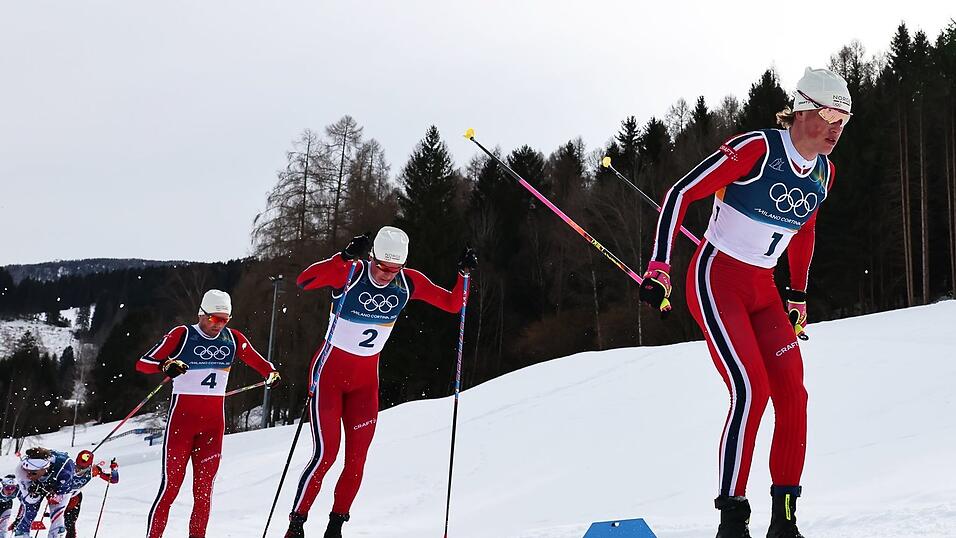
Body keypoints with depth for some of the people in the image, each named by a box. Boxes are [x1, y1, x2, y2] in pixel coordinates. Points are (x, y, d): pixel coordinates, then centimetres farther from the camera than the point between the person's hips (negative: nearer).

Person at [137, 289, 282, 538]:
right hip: (182, 417, -4)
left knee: (204, 487, 3)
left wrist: (272, 373, -8)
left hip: (214, 421, 4)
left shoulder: (233, 339, 7)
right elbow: (142, 363, -9)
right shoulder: (182, 335, -6)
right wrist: (166, 366, -30)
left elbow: (258, 361, 15)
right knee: (171, 484, -6)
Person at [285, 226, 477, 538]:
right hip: (329, 371, -4)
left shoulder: (409, 283, -6)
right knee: (325, 454, -11)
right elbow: (304, 282, -36)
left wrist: (464, 274, -16)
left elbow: (452, 304, 1)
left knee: (357, 461, 1)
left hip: (366, 379, 4)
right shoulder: (350, 273, -19)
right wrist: (345, 257, -47)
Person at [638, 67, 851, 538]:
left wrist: (798, 298, 26)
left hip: (763, 291, 7)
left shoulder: (823, 171, 6)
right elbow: (681, 194, -17)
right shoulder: (757, 148, -17)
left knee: (792, 396, -3)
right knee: (751, 390, -20)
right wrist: (659, 268, -20)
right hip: (716, 280, -7)